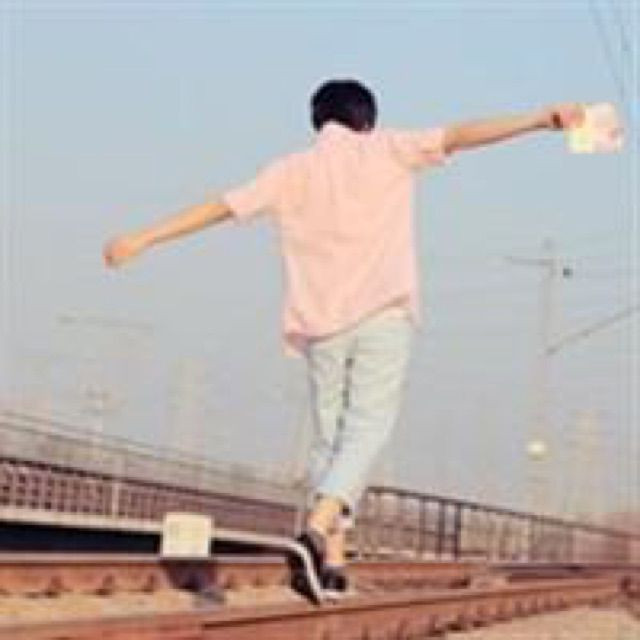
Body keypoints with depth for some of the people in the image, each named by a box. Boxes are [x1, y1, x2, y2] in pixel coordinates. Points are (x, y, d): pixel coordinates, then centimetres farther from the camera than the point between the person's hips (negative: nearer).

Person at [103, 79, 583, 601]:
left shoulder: (292, 171, 14)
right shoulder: (387, 150, 7)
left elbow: (221, 207, 13)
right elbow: (457, 136, -3)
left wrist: (142, 240, 19)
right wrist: (542, 119, -9)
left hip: (321, 323, 3)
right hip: (383, 313, -3)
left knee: (330, 436, 10)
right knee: (368, 428, -6)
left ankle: (332, 557, 3)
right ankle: (318, 527, -27)